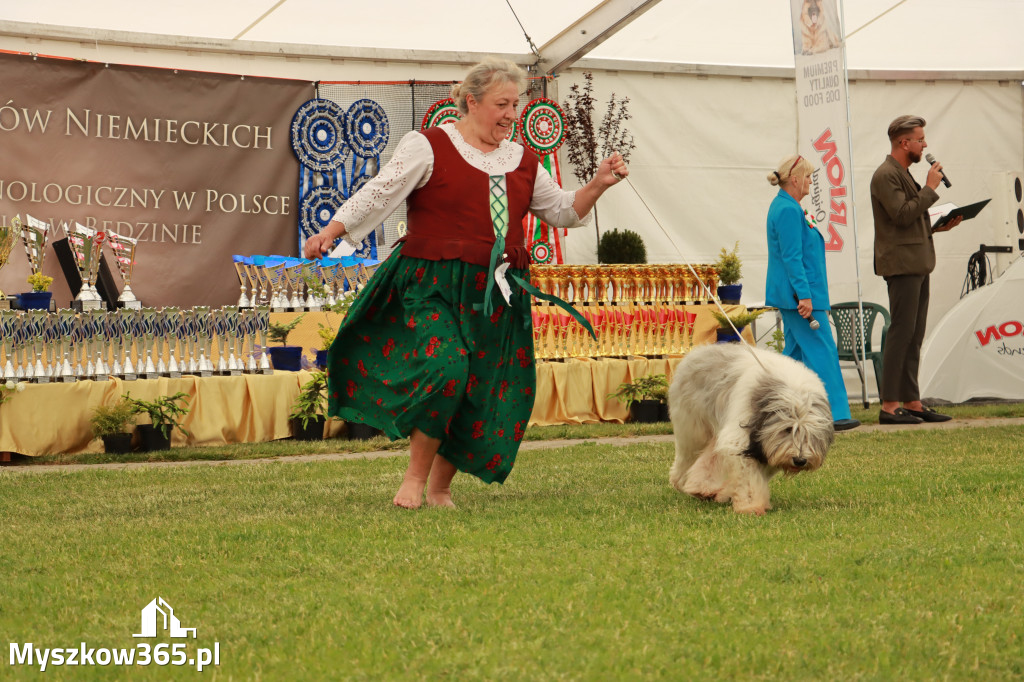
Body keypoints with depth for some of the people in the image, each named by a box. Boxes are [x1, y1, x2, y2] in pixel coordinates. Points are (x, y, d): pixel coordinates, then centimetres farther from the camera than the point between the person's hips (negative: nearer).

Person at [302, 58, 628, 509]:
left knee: (485, 395, 2)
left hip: (497, 296, 6)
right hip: (433, 285, -5)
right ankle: (415, 476, -9)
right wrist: (331, 231, -18)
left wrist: (598, 184, 5)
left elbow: (563, 212, 21)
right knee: (445, 368, -26)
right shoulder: (429, 146, 1)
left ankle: (441, 488, 19)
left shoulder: (523, 162, 17)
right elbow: (380, 193, -7)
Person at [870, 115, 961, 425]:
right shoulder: (885, 175, -11)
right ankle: (889, 406, -11)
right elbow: (902, 215, -21)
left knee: (914, 337, 9)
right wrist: (930, 188, -13)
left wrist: (938, 226, 13)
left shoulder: (903, 175, 21)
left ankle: (911, 402, 12)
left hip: (917, 265, 10)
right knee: (901, 333, -11)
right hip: (901, 264, -10)